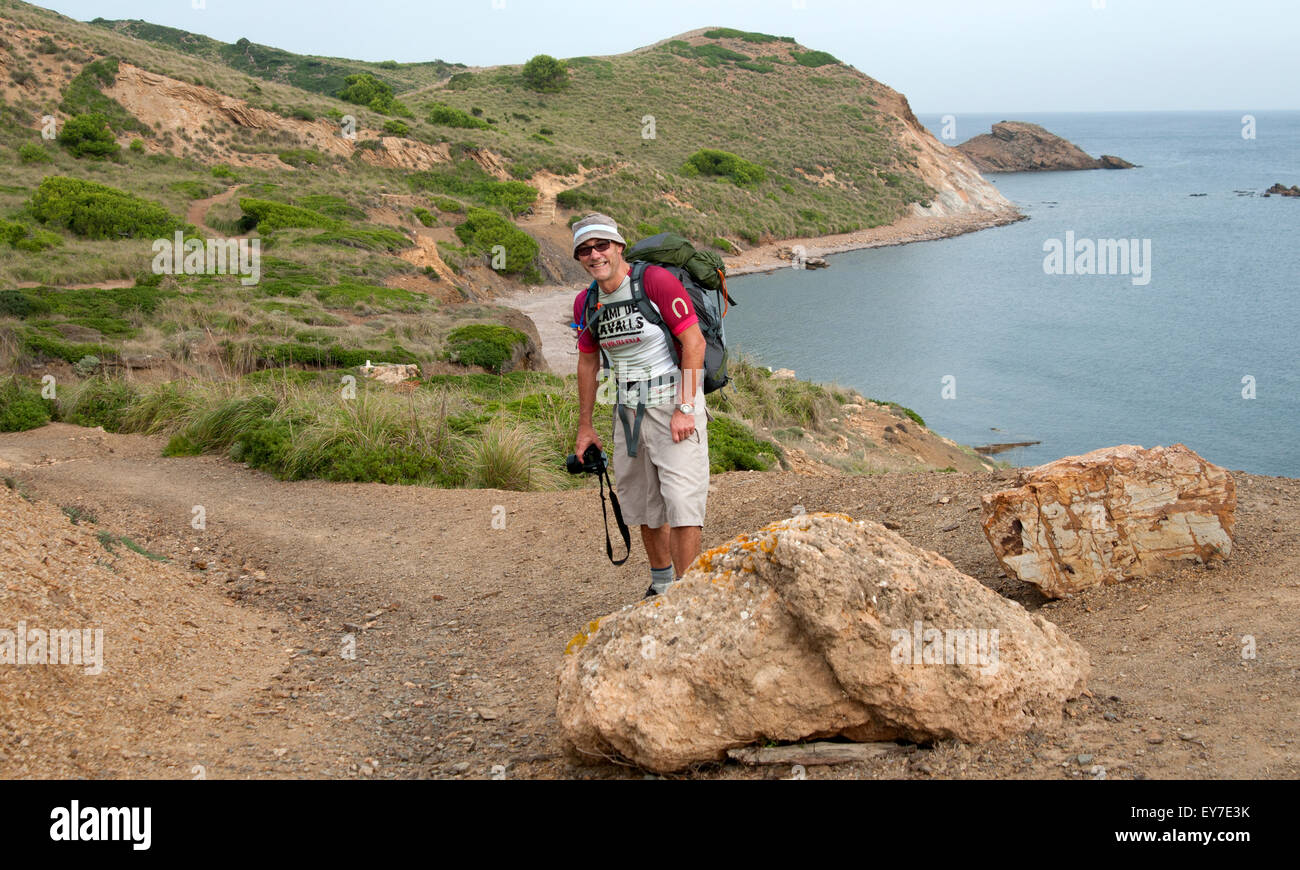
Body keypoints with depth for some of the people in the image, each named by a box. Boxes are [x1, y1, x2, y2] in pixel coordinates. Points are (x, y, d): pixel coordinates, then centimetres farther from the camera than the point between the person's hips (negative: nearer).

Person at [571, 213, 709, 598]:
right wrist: (585, 426, 18)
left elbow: (694, 342, -15)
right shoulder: (586, 303, 6)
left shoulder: (656, 281, -14)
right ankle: (660, 584, 29)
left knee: (682, 501, -10)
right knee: (643, 504, 12)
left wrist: (684, 408, -18)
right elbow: (588, 363, 18)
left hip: (673, 400, -6)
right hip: (628, 409, 6)